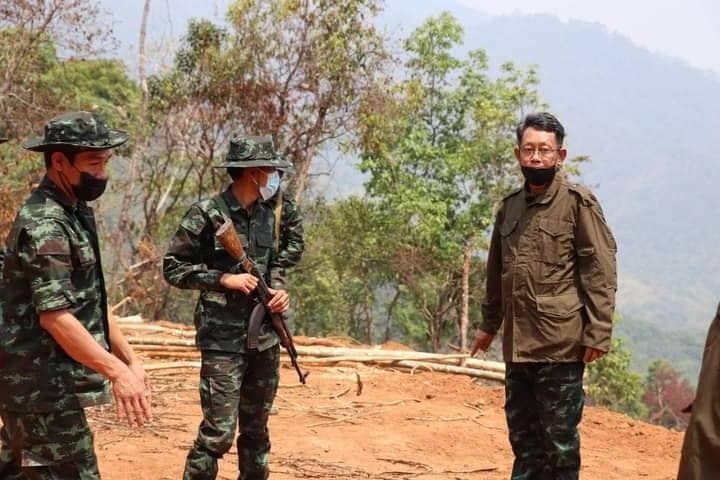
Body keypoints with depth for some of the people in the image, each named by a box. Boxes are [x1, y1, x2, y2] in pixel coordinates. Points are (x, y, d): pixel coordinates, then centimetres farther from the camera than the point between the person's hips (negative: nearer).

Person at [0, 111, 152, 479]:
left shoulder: (75, 213, 13)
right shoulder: (44, 224, -18)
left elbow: (91, 301, 18)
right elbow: (55, 316, -26)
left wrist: (130, 359, 13)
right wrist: (116, 371, -31)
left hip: (44, 384, 10)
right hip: (43, 387, -10)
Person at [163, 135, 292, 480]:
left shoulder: (266, 215, 9)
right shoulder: (206, 214, -10)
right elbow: (173, 268, -8)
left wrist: (278, 292, 2)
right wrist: (225, 279, -16)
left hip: (265, 338, 6)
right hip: (223, 339, -6)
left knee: (256, 430, 14)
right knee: (218, 432, -8)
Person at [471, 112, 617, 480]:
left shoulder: (579, 203, -6)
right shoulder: (509, 206, 12)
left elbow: (601, 272, -10)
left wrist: (598, 333, -15)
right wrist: (489, 324, 22)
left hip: (560, 346, -6)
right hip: (517, 346, 6)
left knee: (559, 440, 2)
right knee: (522, 436, 14)